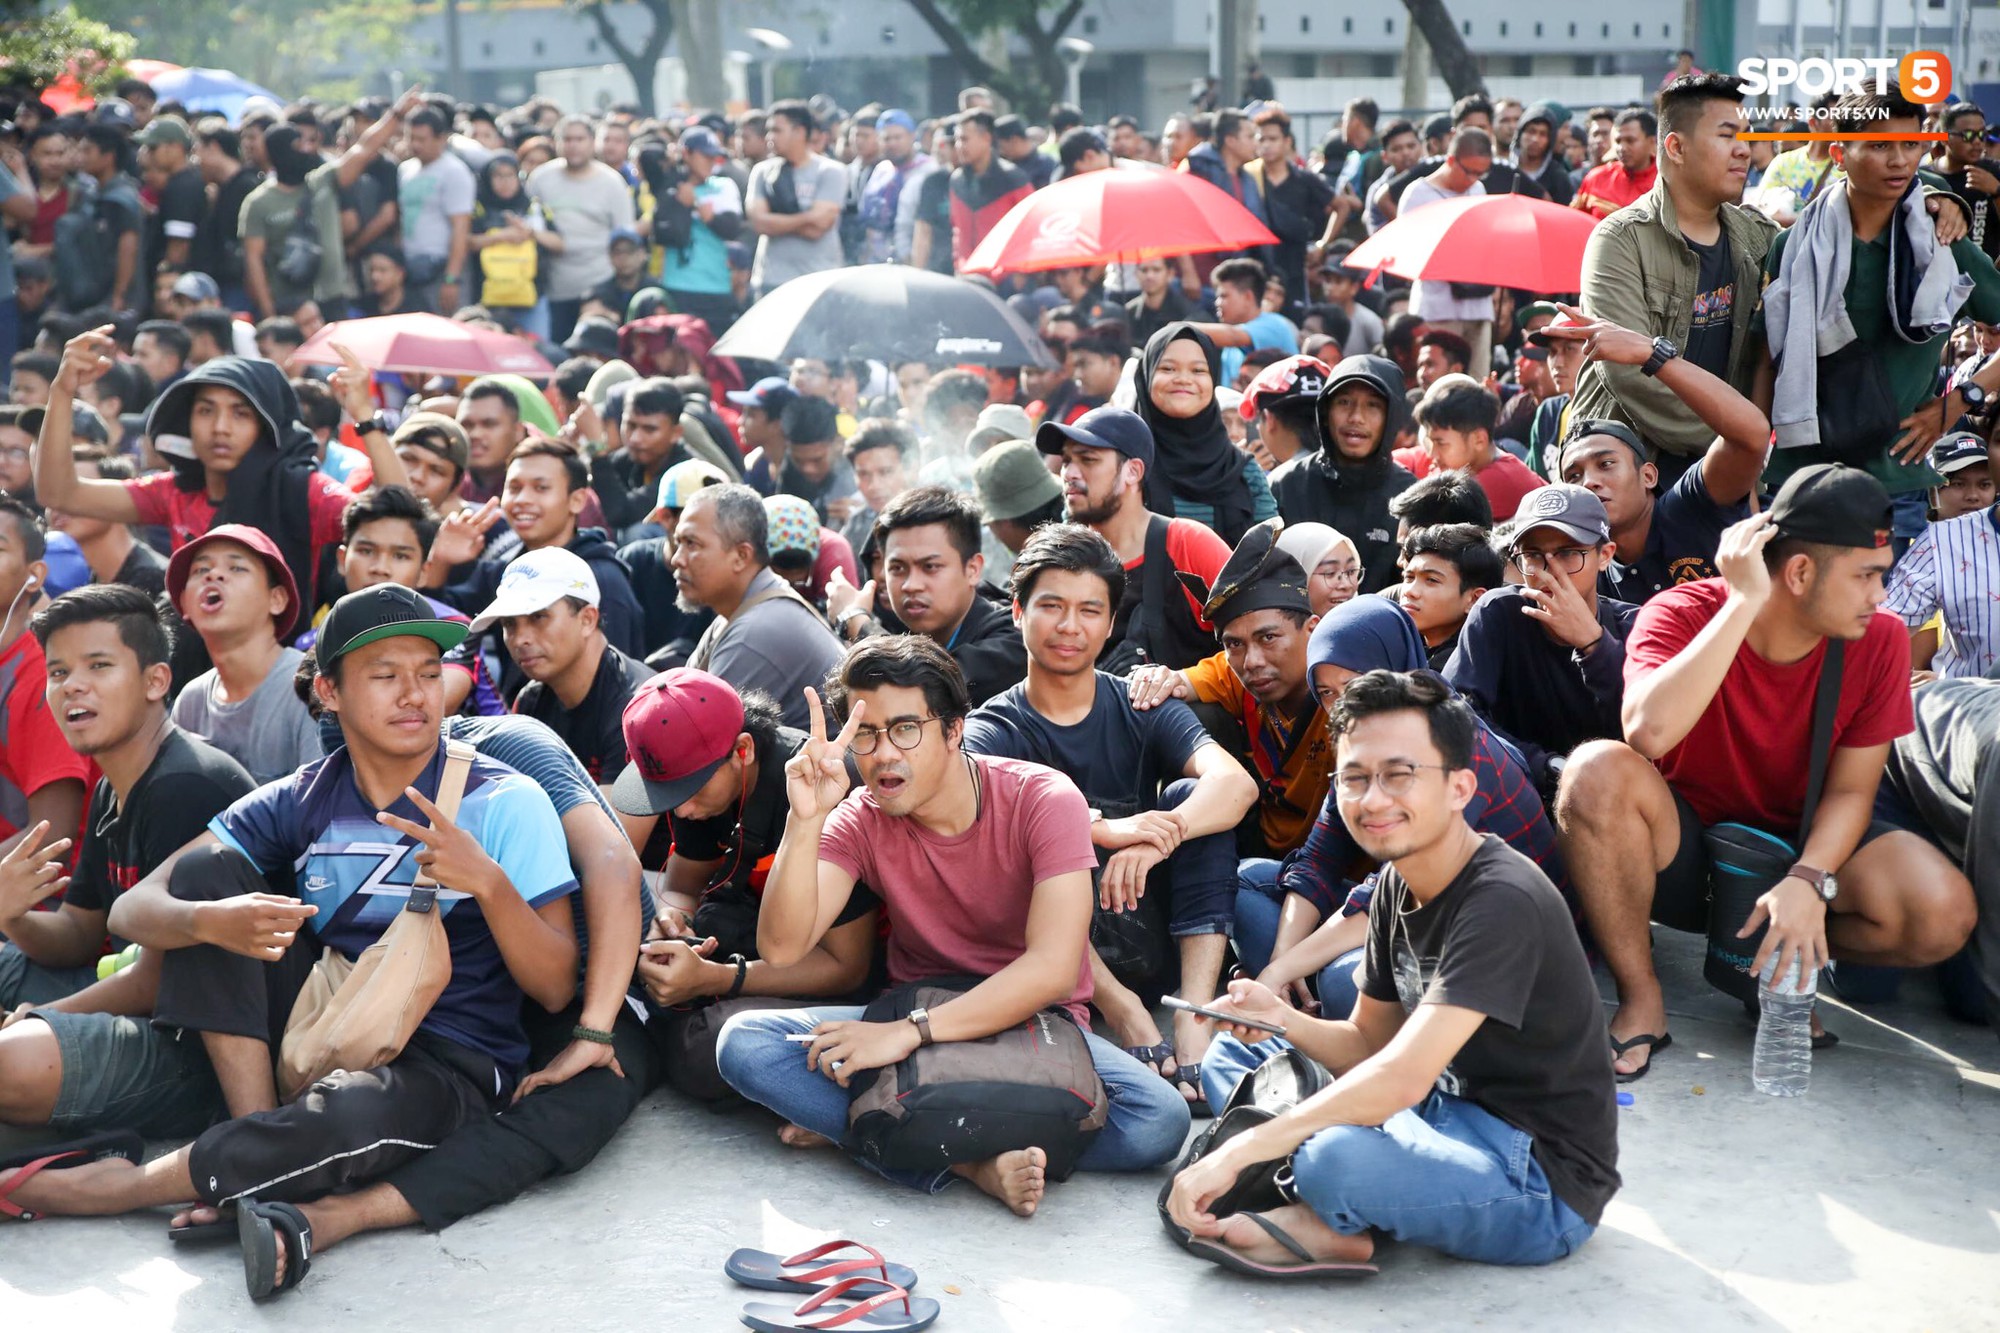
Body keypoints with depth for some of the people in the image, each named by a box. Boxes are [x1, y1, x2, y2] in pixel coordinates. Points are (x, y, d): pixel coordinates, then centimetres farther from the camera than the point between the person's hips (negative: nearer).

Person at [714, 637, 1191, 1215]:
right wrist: (806, 819, -32)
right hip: (911, 1020, 3)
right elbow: (782, 947, -18)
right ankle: (974, 1160, -31)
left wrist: (908, 1034, -31)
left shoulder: (1044, 799, -15)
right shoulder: (859, 821, -5)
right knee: (744, 1043, -22)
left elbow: (1053, 968, -25)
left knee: (1159, 1120, -32)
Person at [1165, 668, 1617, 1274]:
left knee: (1335, 1158, -38)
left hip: (1546, 1185, -9)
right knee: (1232, 1055, 13)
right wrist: (1284, 1020, -10)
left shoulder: (1503, 901, -24)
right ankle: (1338, 1220, -7)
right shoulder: (1398, 883, 4)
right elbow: (1368, 1044, 12)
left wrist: (1235, 1153, -29)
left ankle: (1329, 1224, -4)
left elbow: (1403, 1078, -31)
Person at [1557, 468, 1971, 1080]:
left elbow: (1850, 790, -6)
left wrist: (1808, 882, -25)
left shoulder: (1880, 640, -9)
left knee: (1943, 914, -26)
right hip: (1681, 849, -2)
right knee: (1597, 770, -35)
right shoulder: (1682, 616, -18)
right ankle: (1640, 995, -17)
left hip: (1800, 847, 3)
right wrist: (1745, 601, -35)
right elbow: (1648, 732, -39)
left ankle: (1772, 962, 4)